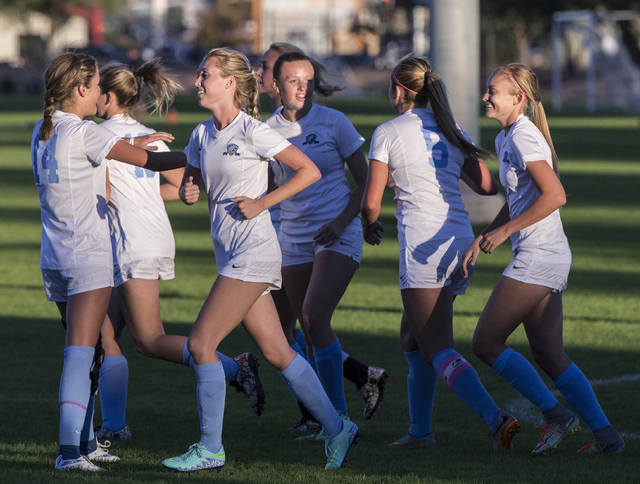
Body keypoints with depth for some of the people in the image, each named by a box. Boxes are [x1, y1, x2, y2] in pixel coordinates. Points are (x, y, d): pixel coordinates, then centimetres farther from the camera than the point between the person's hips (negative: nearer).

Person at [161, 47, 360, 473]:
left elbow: (310, 171, -10)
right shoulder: (203, 135, 12)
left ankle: (210, 449, -5)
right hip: (232, 255, 8)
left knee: (201, 342, -11)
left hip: (254, 251, -8)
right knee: (276, 351, 9)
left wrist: (262, 203, -13)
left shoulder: (251, 131, -11)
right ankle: (336, 429, 16)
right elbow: (191, 178, 25)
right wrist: (189, 190, 1)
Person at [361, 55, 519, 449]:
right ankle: (420, 429, 21)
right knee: (413, 334, 22)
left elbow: (372, 202, -3)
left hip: (423, 247, -7)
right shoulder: (452, 132, 14)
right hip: (462, 243, 7)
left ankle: (495, 417, -29)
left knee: (438, 349, -9)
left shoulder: (389, 133, -2)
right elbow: (488, 187, 14)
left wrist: (371, 226, 20)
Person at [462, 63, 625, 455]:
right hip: (552, 260, 10)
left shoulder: (524, 137, -14)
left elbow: (555, 195, -23)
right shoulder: (505, 139, 16)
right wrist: (483, 239, 19)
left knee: (486, 343, -4)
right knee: (551, 358, 11)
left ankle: (555, 415, -2)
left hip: (538, 257, -10)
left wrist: (506, 230, -19)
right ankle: (605, 434, 10)